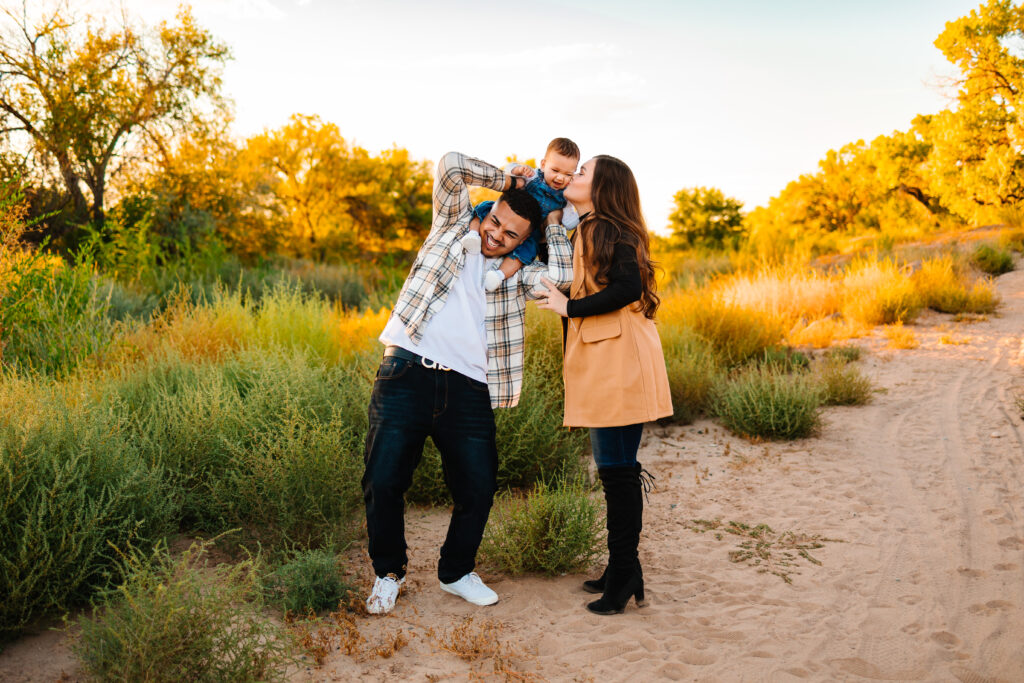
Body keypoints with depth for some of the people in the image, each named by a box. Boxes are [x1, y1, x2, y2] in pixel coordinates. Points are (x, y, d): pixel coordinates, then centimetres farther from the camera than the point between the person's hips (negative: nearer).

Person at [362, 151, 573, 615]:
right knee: (383, 481, -2)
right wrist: (504, 181, 9)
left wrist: (553, 221, 8)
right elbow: (451, 166, -1)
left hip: (468, 390, 2)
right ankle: (388, 572, 23)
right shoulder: (455, 223, 12)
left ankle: (457, 572, 28)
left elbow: (563, 277, -5)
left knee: (478, 490, 2)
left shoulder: (518, 275, 15)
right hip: (408, 373, -2)